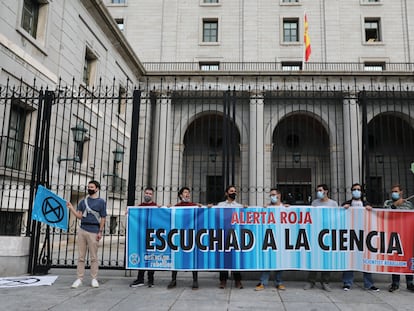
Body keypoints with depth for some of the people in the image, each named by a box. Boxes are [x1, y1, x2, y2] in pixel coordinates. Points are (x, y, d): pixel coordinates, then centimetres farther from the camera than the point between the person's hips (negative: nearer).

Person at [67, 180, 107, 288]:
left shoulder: (101, 201, 3)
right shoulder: (83, 201, 15)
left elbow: (102, 218, -1)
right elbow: (79, 216, 7)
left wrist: (100, 232, -8)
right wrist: (71, 208, -6)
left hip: (93, 231, -4)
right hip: (82, 230, 4)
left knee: (93, 257, 1)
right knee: (81, 256, 6)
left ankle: (94, 279, 9)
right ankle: (79, 278, 10)